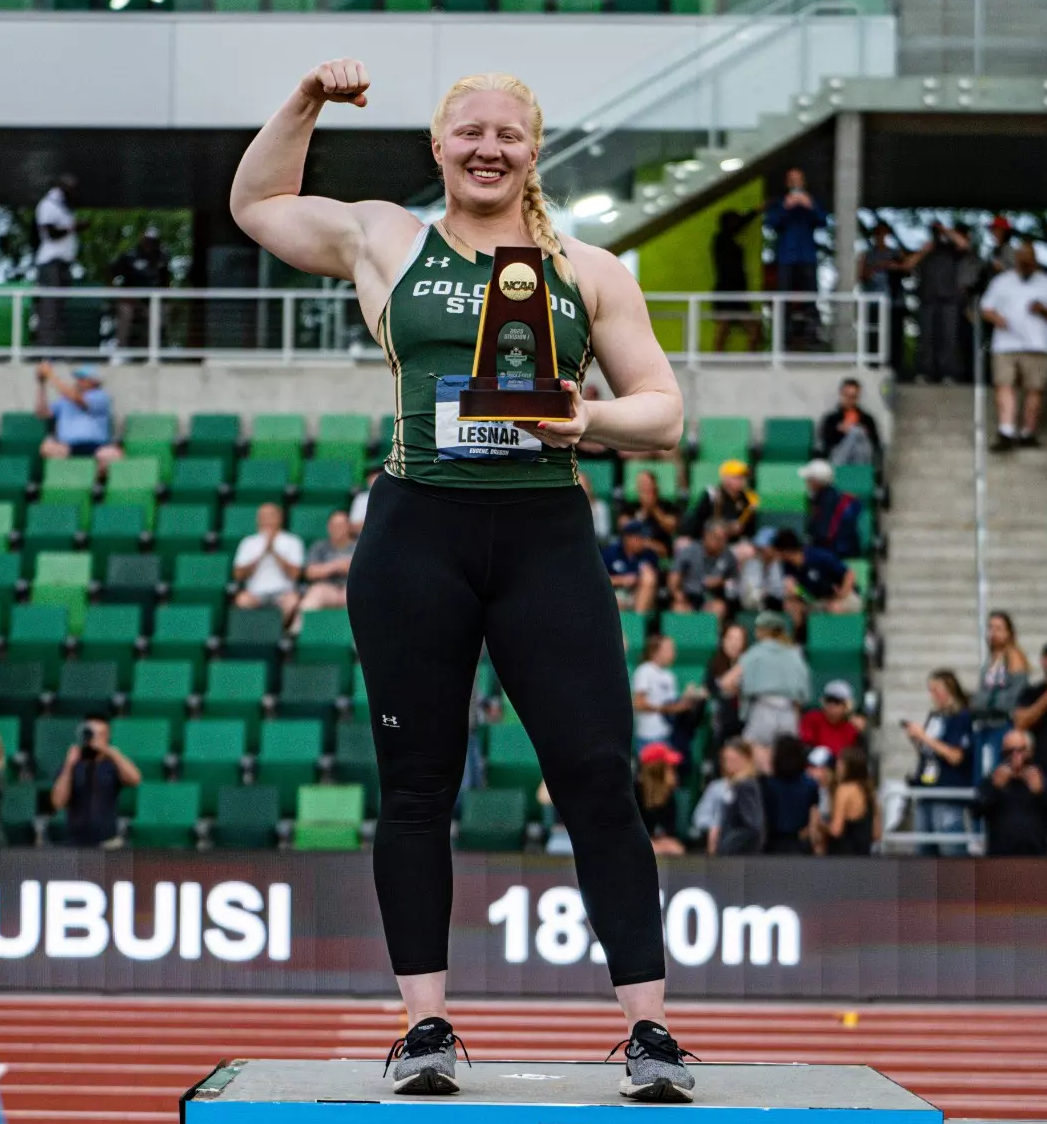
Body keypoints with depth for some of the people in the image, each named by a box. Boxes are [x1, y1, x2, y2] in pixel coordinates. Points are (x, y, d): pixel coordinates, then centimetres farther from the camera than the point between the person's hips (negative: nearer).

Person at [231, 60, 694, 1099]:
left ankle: (649, 1031, -4)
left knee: (599, 779, -6)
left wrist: (592, 419, -10)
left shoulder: (588, 272, 13)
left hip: (548, 537, 0)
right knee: (416, 783, 3)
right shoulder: (382, 241, 14)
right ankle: (426, 1029, 11)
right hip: (417, 536, 0)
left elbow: (663, 411, 11)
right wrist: (308, 103, 14)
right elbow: (256, 203, 27)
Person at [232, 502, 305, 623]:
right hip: (256, 592, 1)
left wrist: (273, 551, -6)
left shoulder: (292, 542, 10)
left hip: (283, 591, -1)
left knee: (292, 600, -36)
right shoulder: (248, 543, 15)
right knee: (243, 599, -33)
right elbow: (239, 575, 4)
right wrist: (263, 553, -3)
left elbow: (294, 573, -2)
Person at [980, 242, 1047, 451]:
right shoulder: (1001, 281, 16)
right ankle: (1006, 433, -18)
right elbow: (986, 308, 13)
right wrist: (996, 317, -8)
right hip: (1006, 345, 0)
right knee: (1005, 386, -12)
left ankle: (1027, 432, 4)